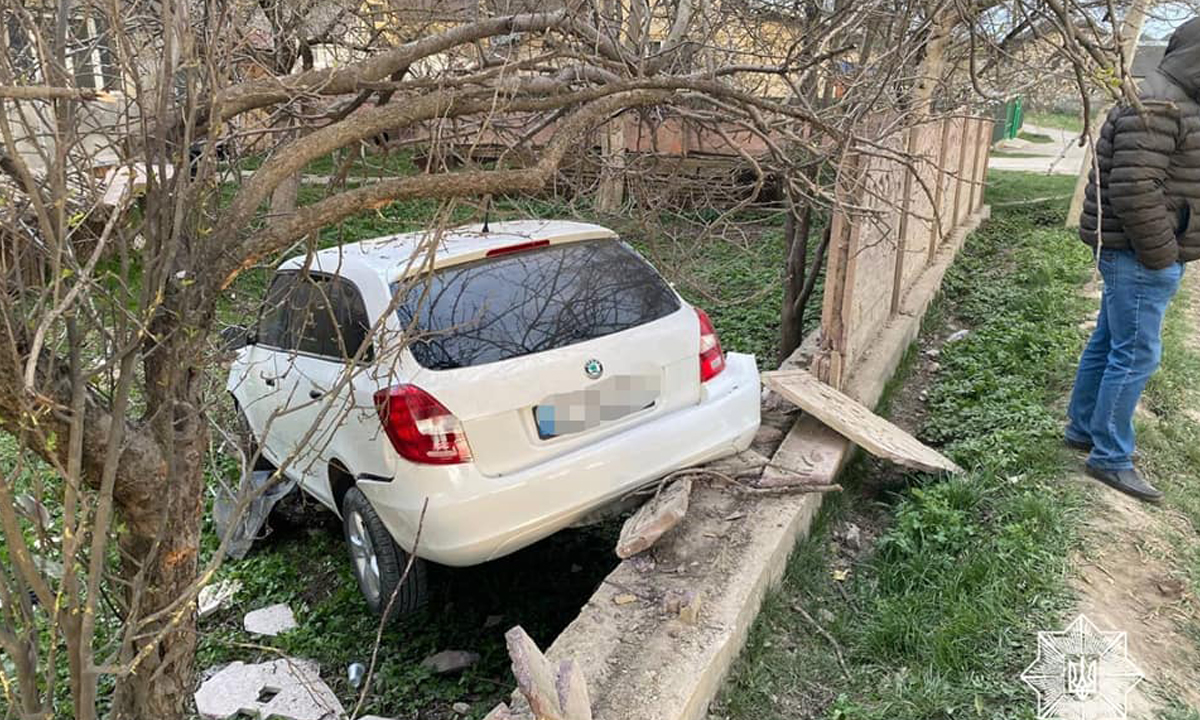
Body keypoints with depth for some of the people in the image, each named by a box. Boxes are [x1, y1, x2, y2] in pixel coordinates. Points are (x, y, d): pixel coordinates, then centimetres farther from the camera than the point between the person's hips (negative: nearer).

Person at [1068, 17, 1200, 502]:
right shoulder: (1158, 106, -17)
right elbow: (1135, 190, -26)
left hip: (1139, 252, 10)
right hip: (1140, 255, -10)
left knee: (1108, 343, 16)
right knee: (1136, 354, -5)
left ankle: (1082, 428, 28)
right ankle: (1111, 459, 3)